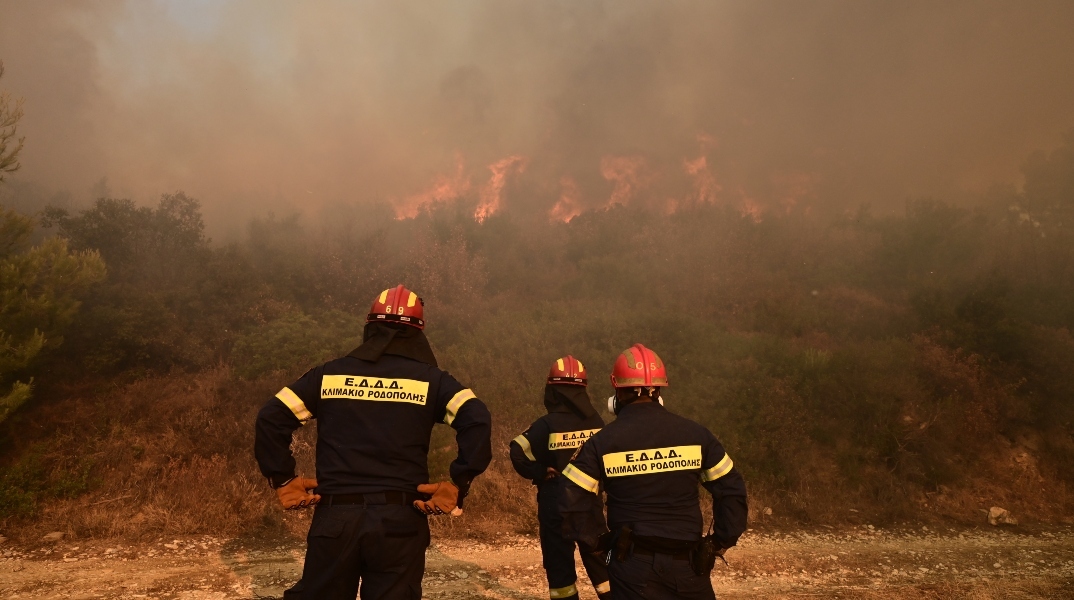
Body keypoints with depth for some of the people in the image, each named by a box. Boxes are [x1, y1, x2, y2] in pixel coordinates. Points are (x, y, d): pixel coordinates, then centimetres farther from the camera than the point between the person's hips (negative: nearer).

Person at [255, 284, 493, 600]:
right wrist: (458, 485, -8)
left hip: (335, 517, 2)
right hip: (399, 519, -1)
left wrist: (283, 480, 8)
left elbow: (270, 419, 5)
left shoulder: (329, 373, 9)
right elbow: (477, 422, -11)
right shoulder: (430, 379, 3)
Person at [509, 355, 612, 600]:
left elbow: (518, 452, -25)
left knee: (559, 564, 8)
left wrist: (540, 473, -11)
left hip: (556, 505, -4)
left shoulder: (549, 424, -16)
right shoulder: (596, 421, -2)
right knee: (598, 560, 16)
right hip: (591, 502, 4)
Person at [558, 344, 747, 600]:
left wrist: (601, 539, 3)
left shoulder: (602, 441, -6)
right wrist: (721, 541, 9)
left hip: (633, 563, -2)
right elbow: (731, 489, 3)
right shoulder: (695, 434, -1)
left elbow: (569, 505, -8)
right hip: (688, 562, 2)